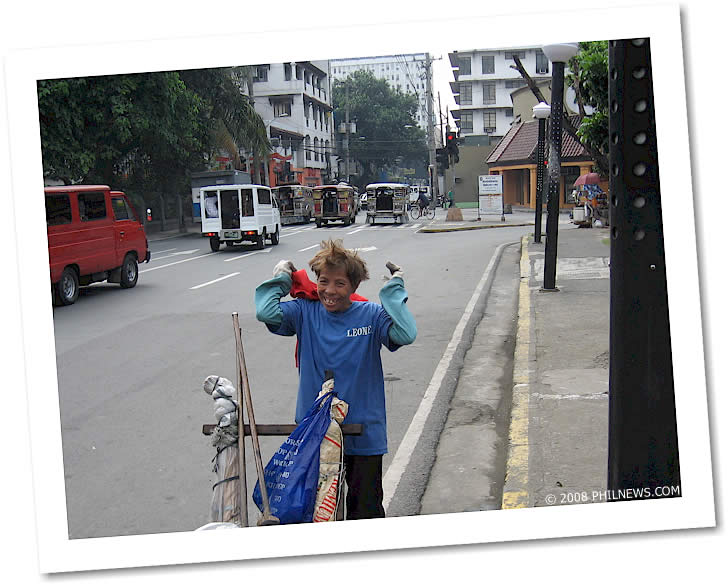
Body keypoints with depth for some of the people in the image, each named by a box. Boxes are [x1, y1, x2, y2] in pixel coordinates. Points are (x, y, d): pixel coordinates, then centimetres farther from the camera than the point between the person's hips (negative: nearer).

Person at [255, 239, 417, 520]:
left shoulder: (371, 315, -7)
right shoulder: (306, 312, -3)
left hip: (363, 432, -1)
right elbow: (266, 313, -18)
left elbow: (406, 334, -24)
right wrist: (280, 278, -6)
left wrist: (394, 290, -18)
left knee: (365, 509, 10)